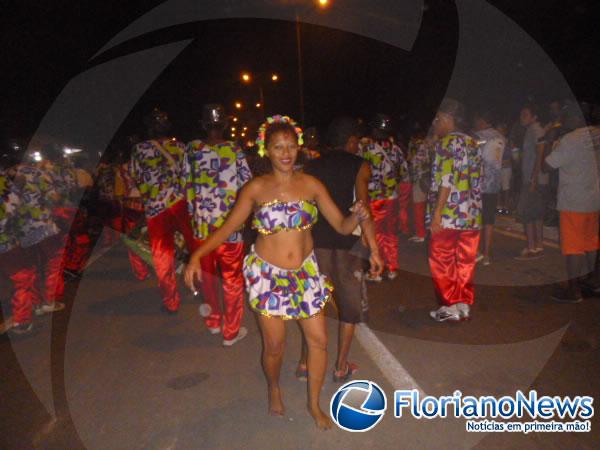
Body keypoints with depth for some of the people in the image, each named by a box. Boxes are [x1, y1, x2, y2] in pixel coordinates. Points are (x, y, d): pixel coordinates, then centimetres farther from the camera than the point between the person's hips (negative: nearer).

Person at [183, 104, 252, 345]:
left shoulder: (192, 149, -1)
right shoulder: (234, 150, -11)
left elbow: (187, 186, 5)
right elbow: (247, 185, -7)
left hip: (201, 224, 4)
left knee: (208, 275, 22)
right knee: (232, 279, 10)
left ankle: (213, 321, 38)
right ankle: (231, 331, 21)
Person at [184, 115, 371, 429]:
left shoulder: (311, 185, -4)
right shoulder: (256, 188, -8)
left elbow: (342, 226, -2)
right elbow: (228, 227, -5)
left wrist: (357, 217, -24)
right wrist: (197, 255, -19)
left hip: (305, 273, 2)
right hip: (267, 275, -2)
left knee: (318, 340, 5)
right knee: (274, 345, 8)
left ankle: (314, 404, 30)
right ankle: (274, 389, 43)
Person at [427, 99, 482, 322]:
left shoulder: (446, 143, -9)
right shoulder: (473, 143, 14)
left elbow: (446, 181, -18)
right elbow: (476, 181, 14)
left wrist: (436, 213, -17)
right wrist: (474, 208, 19)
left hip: (449, 215, -7)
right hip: (471, 214, 8)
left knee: (442, 262, 5)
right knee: (466, 262, 12)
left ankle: (451, 306, 11)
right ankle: (464, 305, 20)